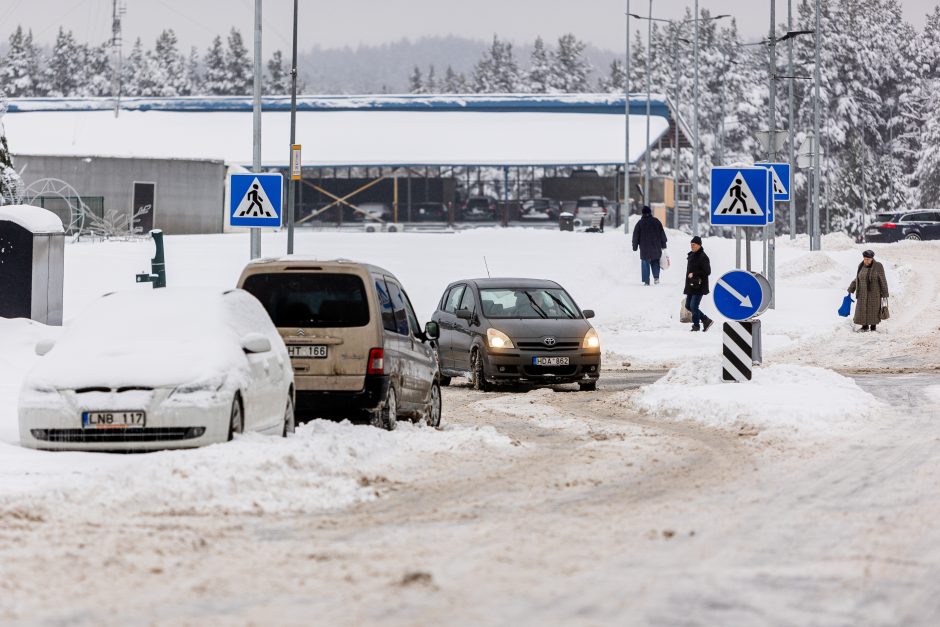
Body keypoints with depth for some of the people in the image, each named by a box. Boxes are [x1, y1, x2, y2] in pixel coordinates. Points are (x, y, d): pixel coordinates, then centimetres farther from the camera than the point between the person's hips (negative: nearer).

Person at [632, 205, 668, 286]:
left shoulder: (640, 223, -4)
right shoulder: (656, 222, 3)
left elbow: (635, 237, -1)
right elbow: (662, 234, 7)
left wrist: (635, 247, 7)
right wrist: (663, 245, 15)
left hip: (645, 249, -2)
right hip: (656, 248, 2)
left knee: (645, 264, 5)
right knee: (655, 262, 16)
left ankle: (646, 281, 1)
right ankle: (656, 277, -3)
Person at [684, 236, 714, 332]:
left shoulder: (703, 257, -12)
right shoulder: (691, 255, 14)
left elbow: (707, 272, -15)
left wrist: (694, 274, -18)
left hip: (699, 286, -9)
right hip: (691, 286, 9)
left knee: (693, 306, -9)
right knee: (688, 306, 10)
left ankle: (696, 325, 7)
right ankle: (706, 320, 20)